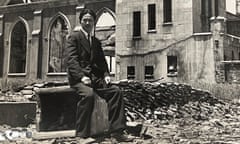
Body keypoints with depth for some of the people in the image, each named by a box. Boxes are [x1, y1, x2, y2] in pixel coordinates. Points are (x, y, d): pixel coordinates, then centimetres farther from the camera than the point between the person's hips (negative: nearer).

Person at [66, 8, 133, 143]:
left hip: (95, 77, 6)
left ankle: (116, 131, -12)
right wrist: (81, 76, -22)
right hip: (79, 77, -5)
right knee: (88, 94, -35)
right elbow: (72, 60, -8)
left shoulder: (96, 41, 22)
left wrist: (106, 75, -2)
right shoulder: (74, 37, 3)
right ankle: (82, 134, -22)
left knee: (116, 91, -17)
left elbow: (102, 61, 18)